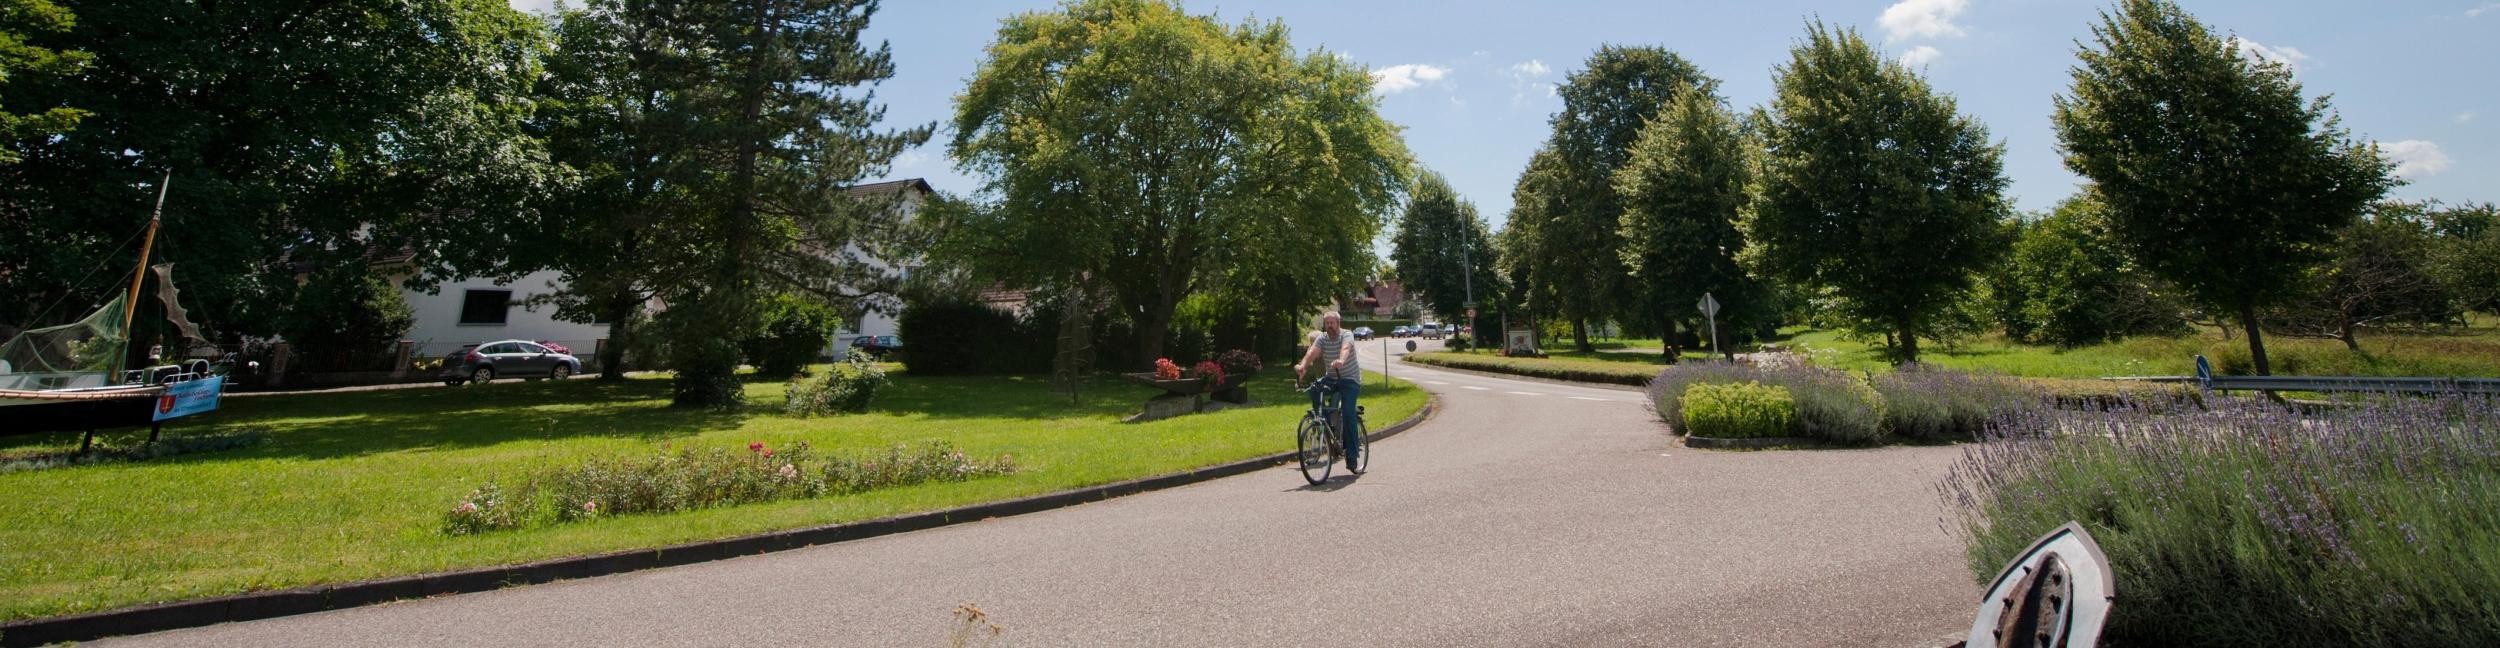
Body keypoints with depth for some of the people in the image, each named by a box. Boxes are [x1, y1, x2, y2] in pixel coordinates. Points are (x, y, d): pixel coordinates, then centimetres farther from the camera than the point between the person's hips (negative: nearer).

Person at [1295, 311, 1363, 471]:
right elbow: (1312, 352, -22)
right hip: (1331, 377, 4)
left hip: (1350, 379, -4)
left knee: (1348, 413, -16)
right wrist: (1302, 366, -43)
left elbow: (1345, 348, -38)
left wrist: (1341, 361, -61)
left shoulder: (1346, 335, -14)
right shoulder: (1322, 338, -3)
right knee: (1314, 389, -26)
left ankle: (1352, 456, -8)